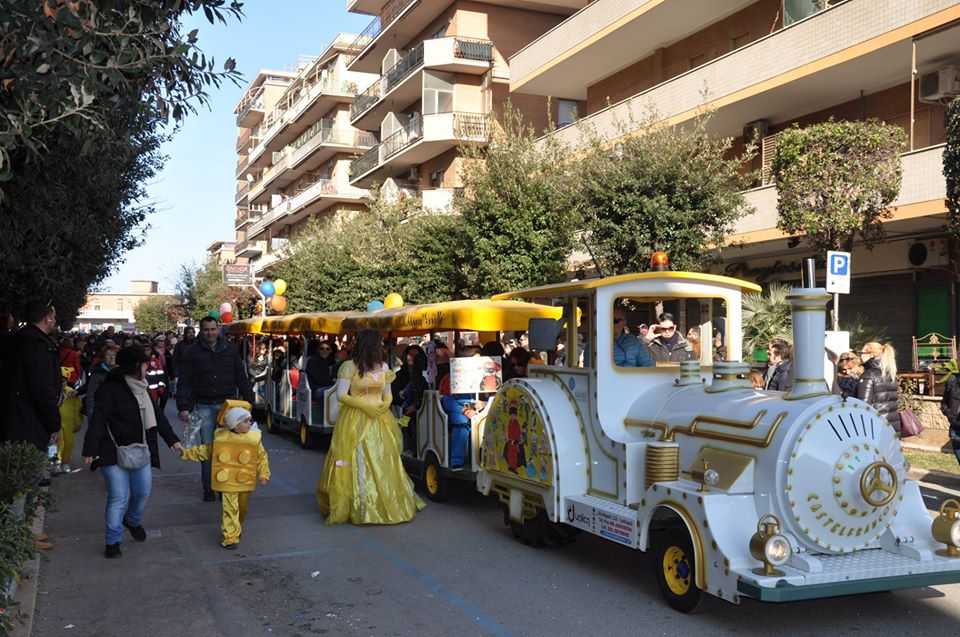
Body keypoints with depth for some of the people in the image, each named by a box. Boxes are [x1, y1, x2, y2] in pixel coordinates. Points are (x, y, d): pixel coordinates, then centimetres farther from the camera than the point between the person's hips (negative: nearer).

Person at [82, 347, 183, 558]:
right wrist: (90, 450, -22)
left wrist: (172, 439, 17)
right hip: (114, 452, -7)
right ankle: (113, 541, 5)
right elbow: (98, 420, -17)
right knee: (119, 496, -8)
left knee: (143, 492, 8)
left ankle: (133, 521, 38)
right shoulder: (110, 388, -12)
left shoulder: (142, 388, 12)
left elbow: (157, 415, 19)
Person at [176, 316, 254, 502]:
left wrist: (249, 401, 7)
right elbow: (184, 382, -1)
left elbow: (241, 378, 11)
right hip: (204, 406, -1)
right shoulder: (192, 352, 1)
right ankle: (208, 488, 10)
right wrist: (183, 407, -9)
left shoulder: (229, 350, 7)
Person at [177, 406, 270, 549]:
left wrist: (264, 474, -6)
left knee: (242, 508, 17)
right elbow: (207, 450, 8)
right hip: (228, 482, -2)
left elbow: (262, 457, 3)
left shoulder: (254, 438, -4)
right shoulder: (220, 437, -6)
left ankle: (237, 529, 40)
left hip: (245, 483, 2)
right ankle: (231, 537, -3)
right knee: (230, 508, -7)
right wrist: (188, 453, 8)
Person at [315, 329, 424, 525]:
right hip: (355, 421, -5)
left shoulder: (383, 367, 9)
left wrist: (385, 404, -9)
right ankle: (359, 507, 4)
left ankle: (388, 504, 15)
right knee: (357, 463, -4)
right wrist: (365, 406, -16)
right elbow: (341, 395, -11)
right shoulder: (349, 367, -7)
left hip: (379, 420, 5)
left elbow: (388, 395, 14)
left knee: (383, 463, 5)